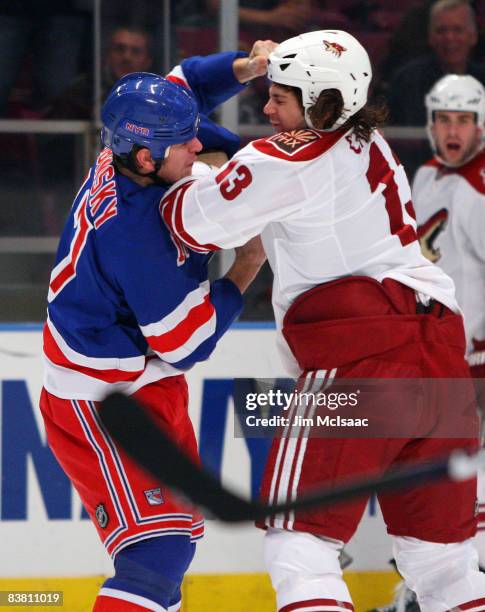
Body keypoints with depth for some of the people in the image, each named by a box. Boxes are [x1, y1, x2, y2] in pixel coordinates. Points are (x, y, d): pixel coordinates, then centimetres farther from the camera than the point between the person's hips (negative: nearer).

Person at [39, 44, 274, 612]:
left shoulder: (120, 156, -6)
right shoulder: (135, 233, -30)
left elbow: (186, 82, 13)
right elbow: (189, 342, -21)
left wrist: (246, 67, -7)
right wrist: (246, 267, -11)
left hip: (142, 387, 10)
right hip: (101, 405, -10)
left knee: (180, 527, 20)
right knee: (158, 546, -19)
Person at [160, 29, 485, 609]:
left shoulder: (287, 160, -6)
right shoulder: (372, 147, 19)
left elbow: (198, 223, -1)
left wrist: (176, 179, 19)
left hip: (360, 353, -8)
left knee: (299, 535, -6)